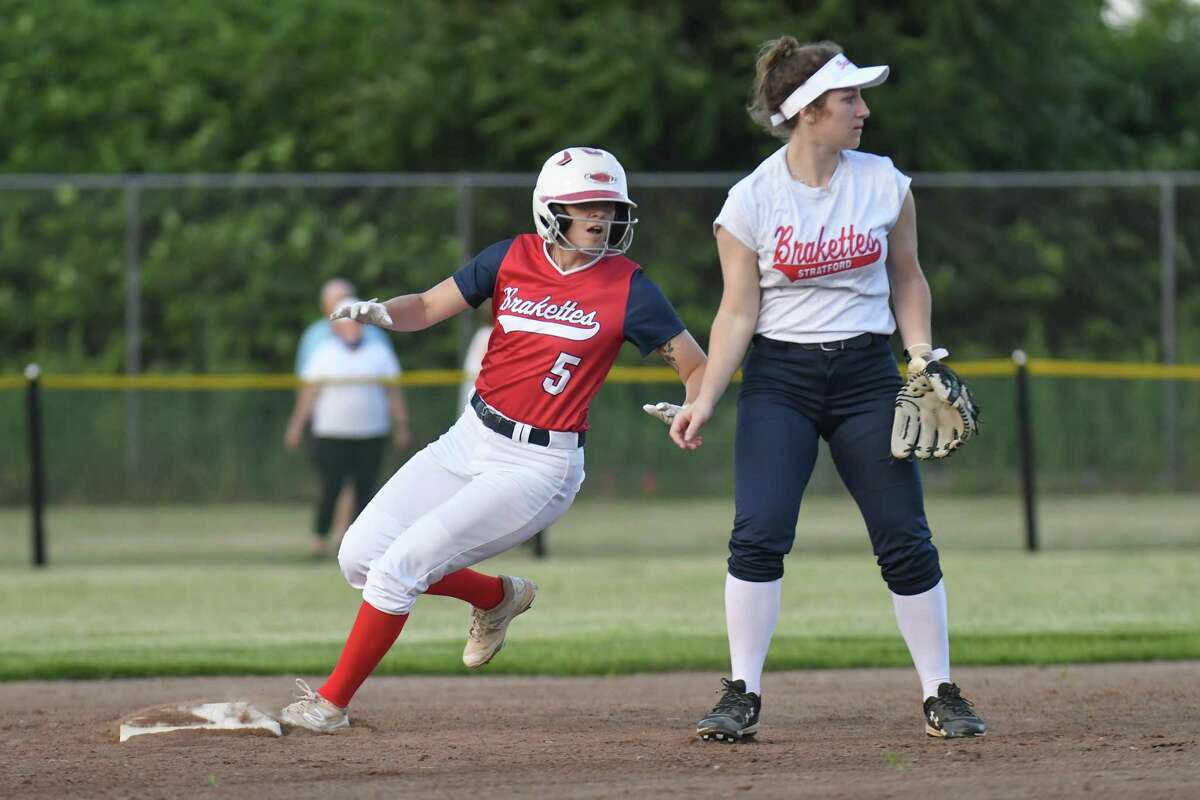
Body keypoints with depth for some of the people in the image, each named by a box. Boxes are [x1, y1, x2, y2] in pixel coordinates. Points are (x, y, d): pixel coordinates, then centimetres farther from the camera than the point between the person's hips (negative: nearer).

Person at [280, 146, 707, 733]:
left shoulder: (628, 288, -9)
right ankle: (498, 597, 25)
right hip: (469, 442, 6)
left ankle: (332, 702, 3)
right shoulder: (512, 259, 1)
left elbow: (696, 366, -4)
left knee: (399, 567, -15)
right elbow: (428, 307, 3)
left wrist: (692, 411, -27)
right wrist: (381, 312, -19)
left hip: (539, 465, -6)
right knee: (359, 557, 3)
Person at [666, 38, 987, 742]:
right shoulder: (750, 201, -6)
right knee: (758, 536, -14)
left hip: (865, 373, 2)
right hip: (778, 378, -2)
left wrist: (924, 362, -1)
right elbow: (738, 312, -3)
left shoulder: (884, 183, 1)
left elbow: (907, 279, 11)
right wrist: (705, 400, -12)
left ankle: (941, 694, 9)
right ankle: (742, 696, -5)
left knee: (906, 539, -2)